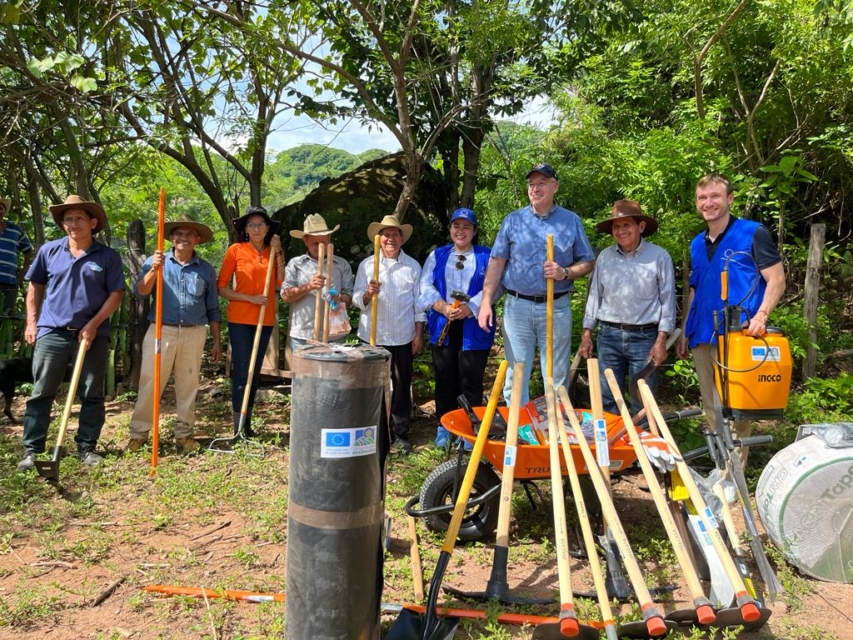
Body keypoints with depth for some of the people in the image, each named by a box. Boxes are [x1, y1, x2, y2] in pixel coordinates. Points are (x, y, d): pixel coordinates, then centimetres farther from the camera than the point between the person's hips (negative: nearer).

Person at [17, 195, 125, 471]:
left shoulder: (109, 256, -1)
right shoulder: (49, 250, 6)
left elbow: (116, 294, -2)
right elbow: (35, 287, 14)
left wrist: (94, 324, -11)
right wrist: (32, 321, 6)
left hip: (93, 335, -1)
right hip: (52, 333, 1)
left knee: (92, 395, 5)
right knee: (41, 393, 3)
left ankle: (86, 447, 17)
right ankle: (31, 450, 12)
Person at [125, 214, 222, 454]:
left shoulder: (206, 269, 8)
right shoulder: (156, 261, 4)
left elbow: (212, 309, 11)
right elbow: (140, 292, -9)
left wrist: (217, 341, 9)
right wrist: (153, 269, -24)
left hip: (194, 334, 2)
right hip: (161, 331, -1)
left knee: (188, 385, 8)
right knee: (149, 383, 0)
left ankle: (184, 434, 18)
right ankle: (138, 433, 11)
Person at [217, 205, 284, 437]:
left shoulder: (273, 252, 9)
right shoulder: (236, 250, -3)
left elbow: (282, 283, -5)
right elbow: (221, 287, -5)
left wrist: (278, 253, -7)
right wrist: (250, 298, -14)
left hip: (265, 320, 4)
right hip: (240, 319, -4)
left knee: (255, 372, 11)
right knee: (242, 372, -5)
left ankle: (248, 424, 22)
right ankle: (238, 428, 1)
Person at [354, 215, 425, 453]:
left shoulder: (412, 266, 5)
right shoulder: (366, 265, 3)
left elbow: (418, 302, 5)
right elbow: (357, 300, -2)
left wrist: (419, 334, 0)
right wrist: (368, 293, -24)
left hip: (403, 336, 0)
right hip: (373, 335, 0)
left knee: (402, 386, 6)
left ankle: (400, 435, 16)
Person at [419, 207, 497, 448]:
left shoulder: (486, 256, 8)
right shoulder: (437, 255, 14)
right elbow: (426, 286, 4)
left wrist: (469, 308, -19)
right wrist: (443, 307, -14)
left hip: (474, 327, -2)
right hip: (443, 325, 2)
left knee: (471, 380, 0)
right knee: (445, 378, 8)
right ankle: (444, 426, 19)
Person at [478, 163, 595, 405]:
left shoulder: (571, 221, 6)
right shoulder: (513, 220, 6)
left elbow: (588, 263, 8)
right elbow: (497, 263, 4)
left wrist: (565, 273, -13)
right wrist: (486, 302, -4)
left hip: (556, 308, 0)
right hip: (517, 306, 1)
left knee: (557, 376, 7)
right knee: (515, 375, 5)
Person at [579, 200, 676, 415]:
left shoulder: (659, 257, -3)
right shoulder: (604, 257, 6)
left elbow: (667, 300, -2)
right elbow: (594, 295, 11)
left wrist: (661, 340, -8)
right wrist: (587, 333, 8)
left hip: (644, 337, -3)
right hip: (608, 335, 3)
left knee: (642, 402, 5)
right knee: (608, 399, 9)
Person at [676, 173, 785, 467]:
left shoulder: (753, 233, -3)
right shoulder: (697, 244, 14)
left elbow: (776, 280, -6)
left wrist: (760, 316, -21)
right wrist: (684, 332, 15)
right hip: (702, 337, 6)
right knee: (711, 407, 13)